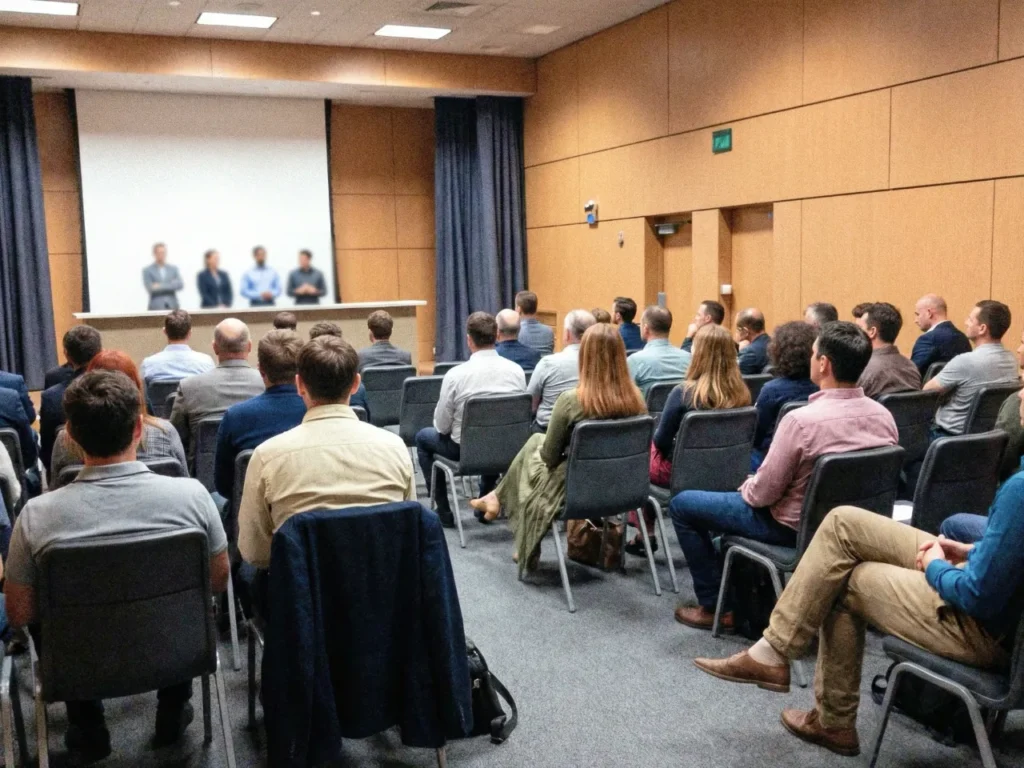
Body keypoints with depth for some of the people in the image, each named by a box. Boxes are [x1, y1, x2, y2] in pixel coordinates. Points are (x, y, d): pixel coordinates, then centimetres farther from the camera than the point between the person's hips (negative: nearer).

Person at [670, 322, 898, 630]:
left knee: (682, 504, 9)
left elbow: (763, 493, -23)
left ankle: (714, 605, 17)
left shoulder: (802, 419, -31)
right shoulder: (884, 416, -10)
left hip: (794, 527, -7)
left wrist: (746, 488, 2)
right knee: (738, 499, 32)